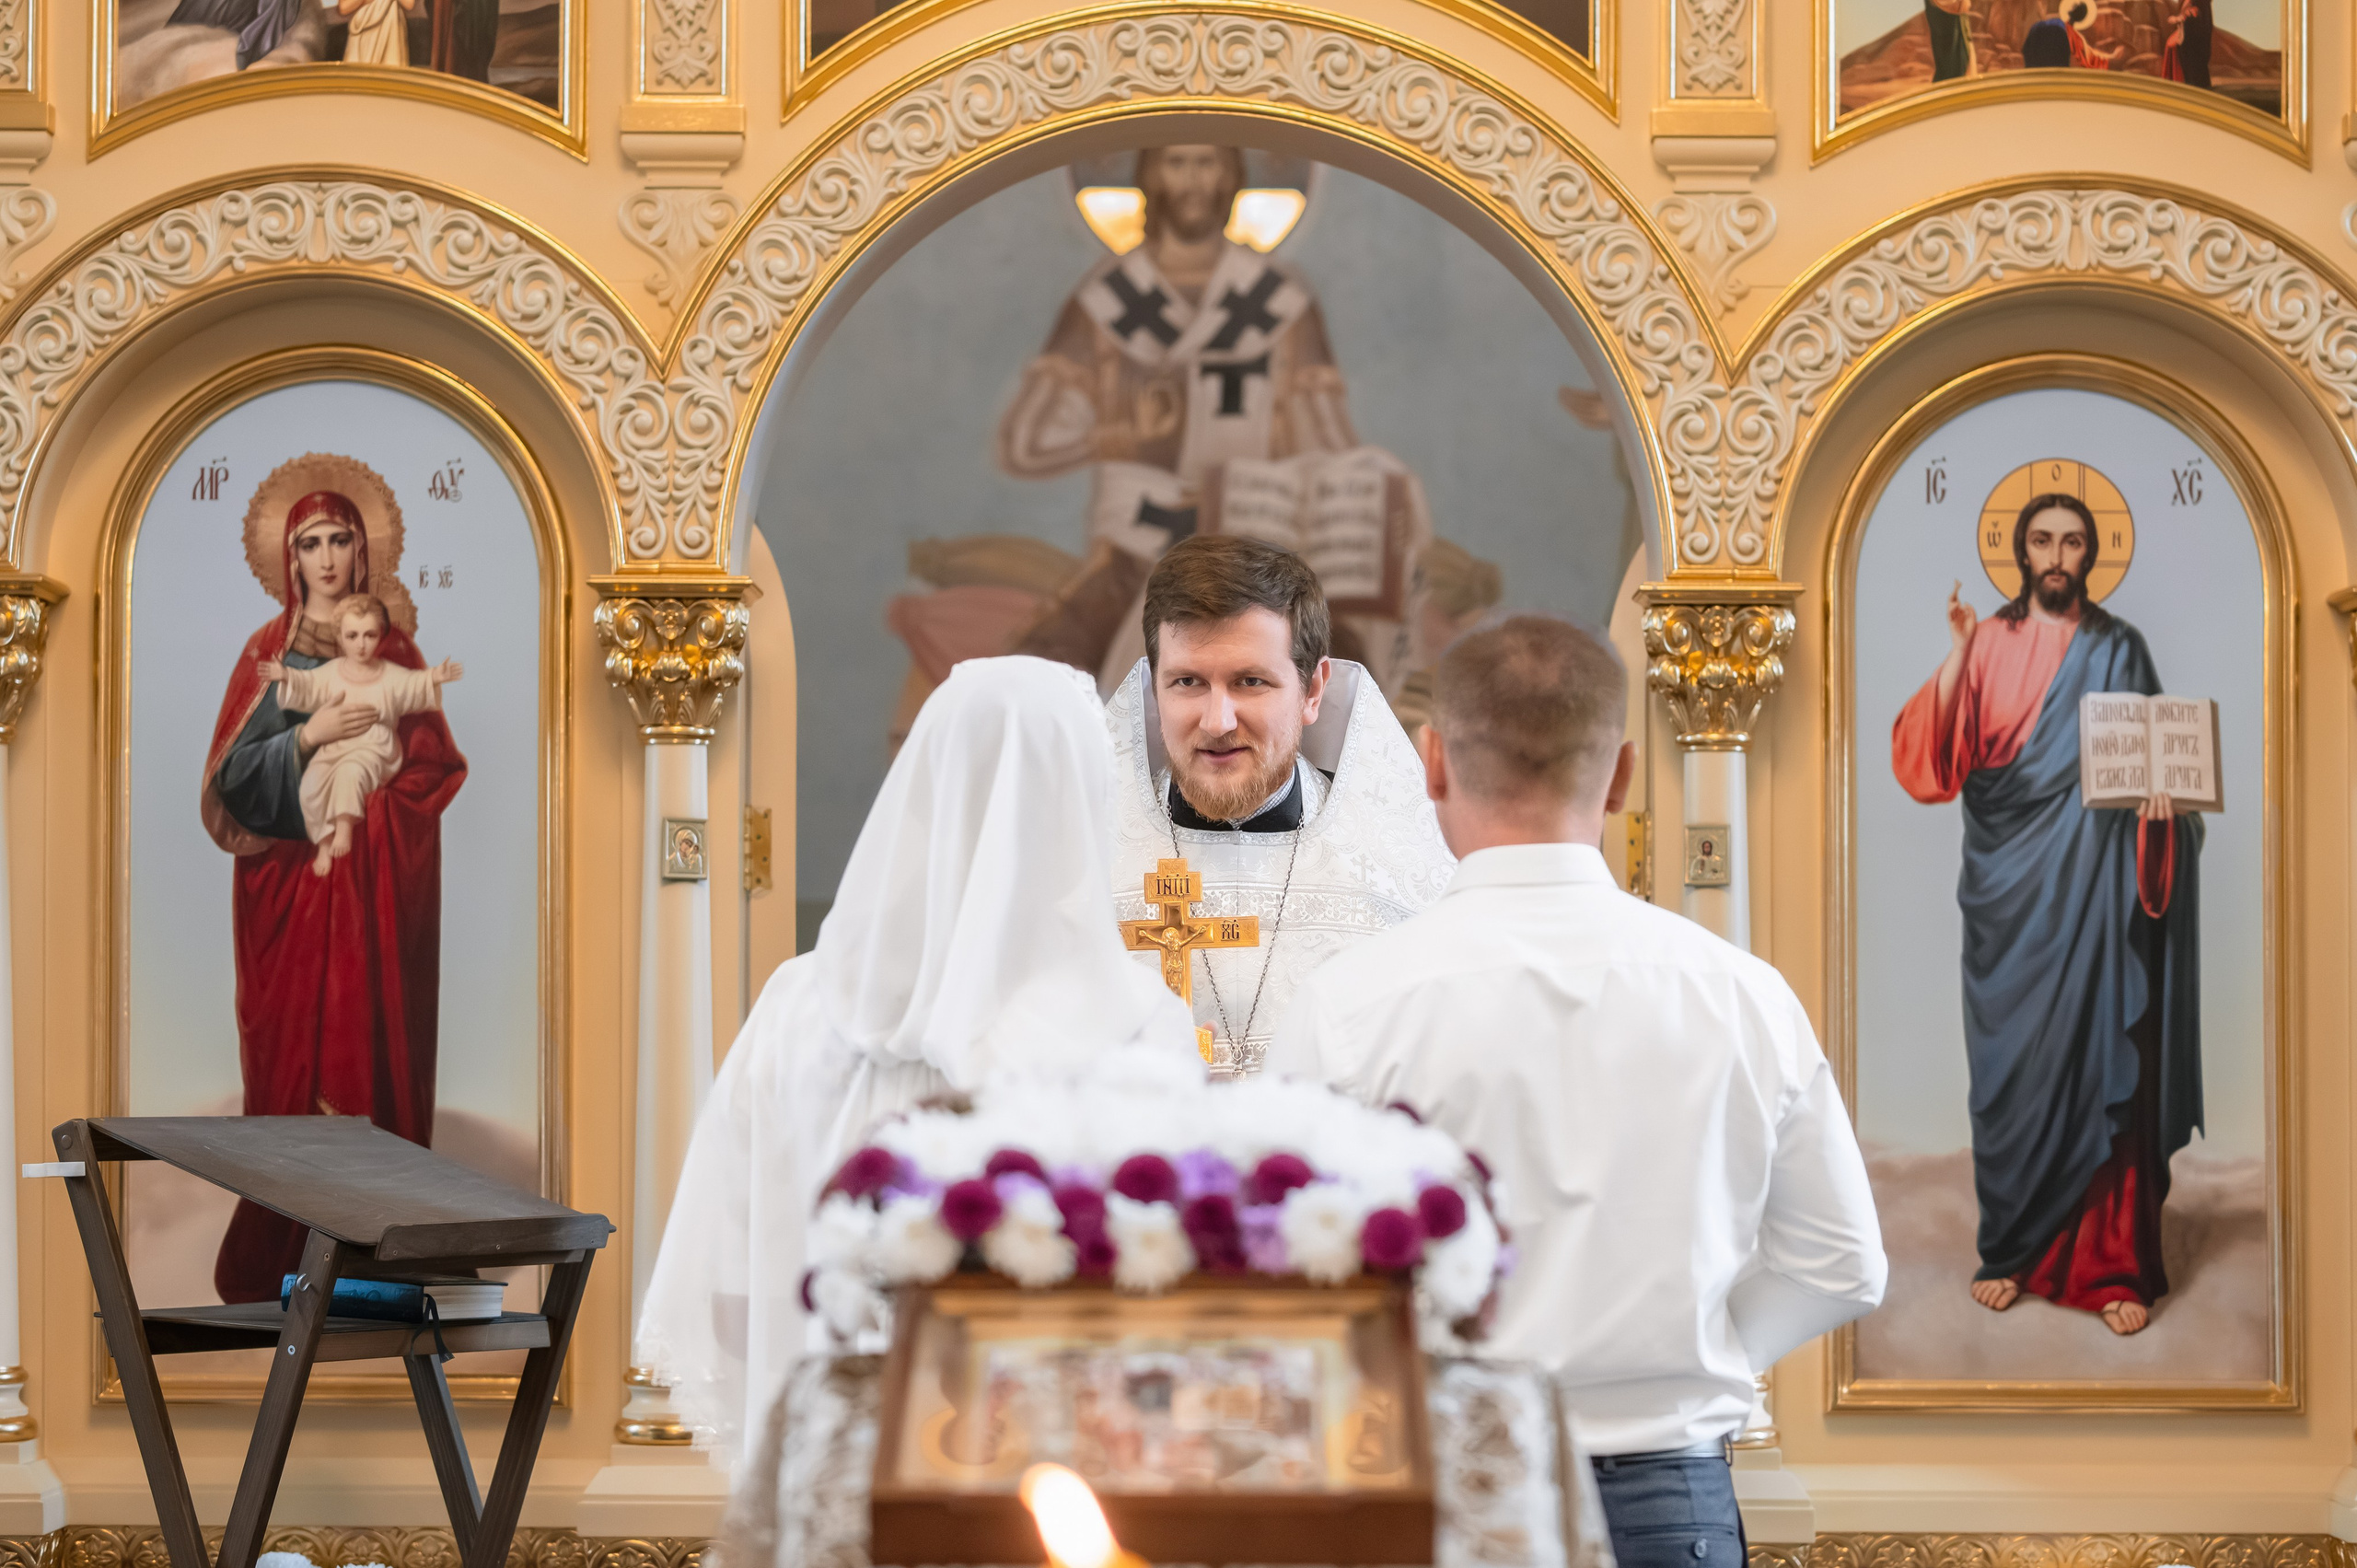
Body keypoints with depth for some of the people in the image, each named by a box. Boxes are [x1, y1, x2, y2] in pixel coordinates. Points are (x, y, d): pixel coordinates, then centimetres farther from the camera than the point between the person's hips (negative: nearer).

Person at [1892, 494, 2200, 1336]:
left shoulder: (2118, 649, 8)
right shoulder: (1987, 645, 7)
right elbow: (1933, 757, -3)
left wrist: (2159, 791, -12)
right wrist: (1957, 653, -12)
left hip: (2094, 882, -1)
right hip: (2009, 886, 1)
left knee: (2101, 1057, -5)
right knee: (2011, 1062, 1)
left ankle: (2114, 1264, -2)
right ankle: (2011, 1250, 11)